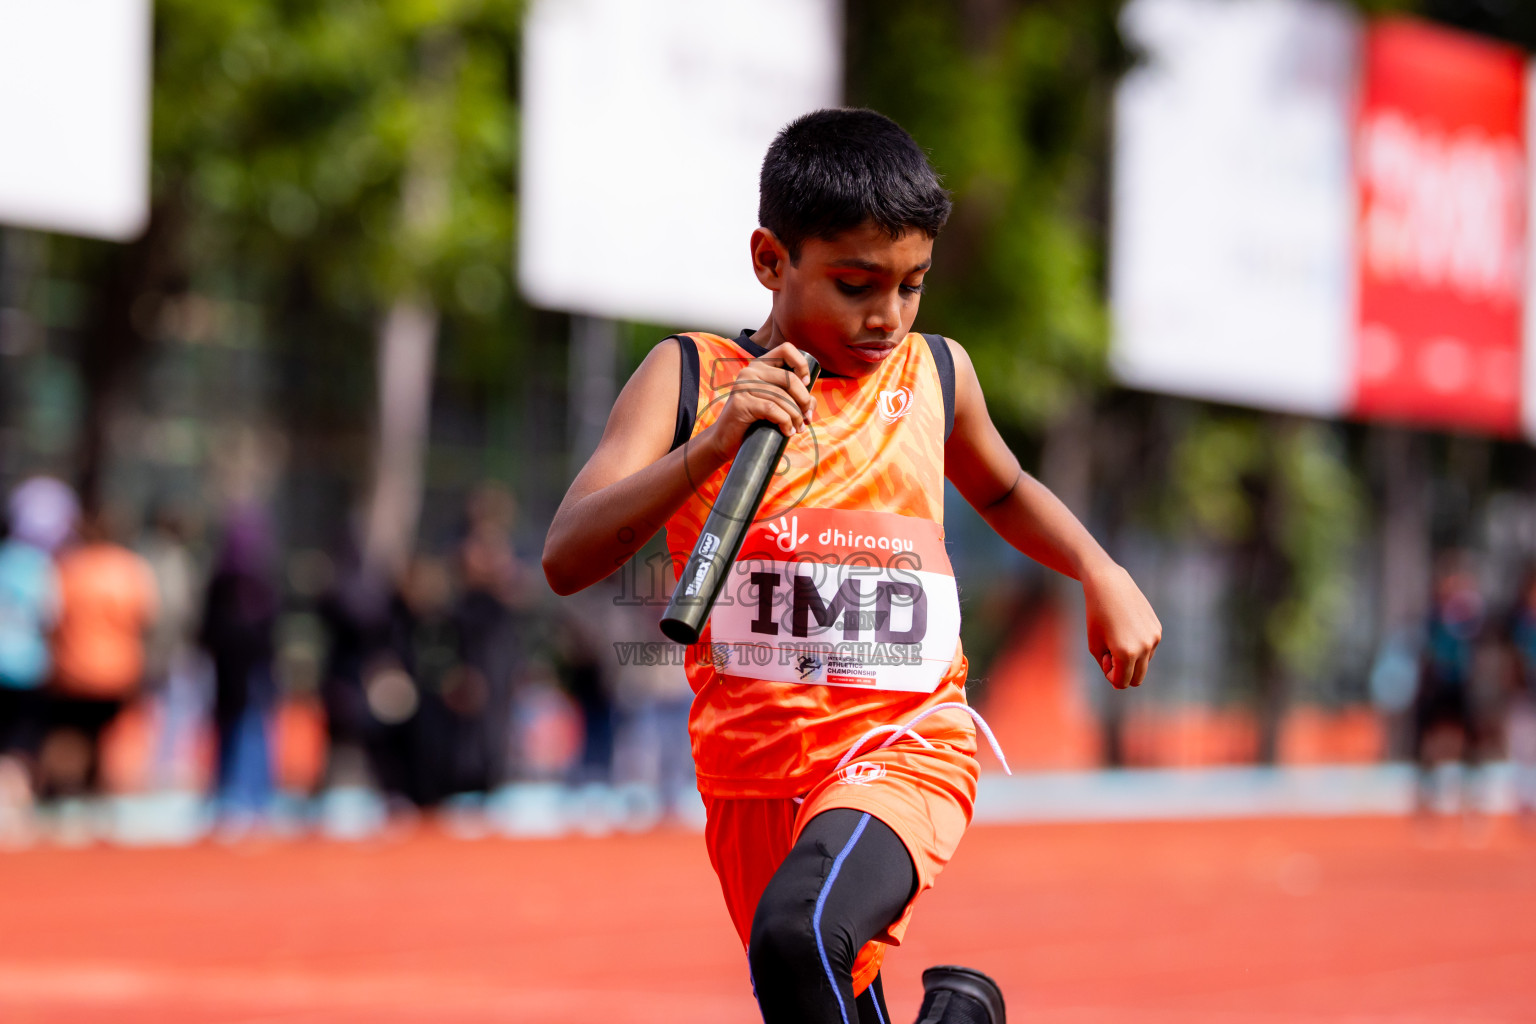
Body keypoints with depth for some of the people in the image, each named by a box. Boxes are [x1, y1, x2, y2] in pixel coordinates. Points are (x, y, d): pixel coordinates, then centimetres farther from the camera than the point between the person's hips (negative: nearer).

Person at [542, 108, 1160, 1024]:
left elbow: (1002, 490, 29)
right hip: (754, 767, 2)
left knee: (801, 937, -31)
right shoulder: (687, 378, -1)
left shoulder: (938, 373, 6)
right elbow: (568, 562, -13)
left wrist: (1103, 574, 13)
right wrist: (712, 444, -25)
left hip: (907, 741, -2)